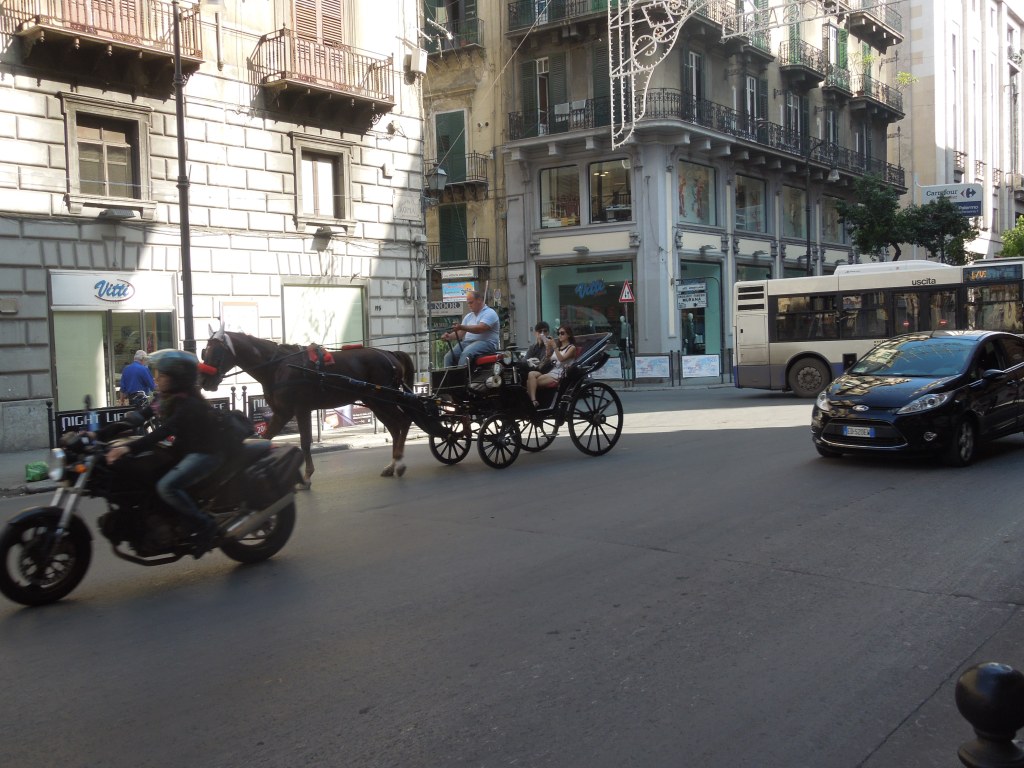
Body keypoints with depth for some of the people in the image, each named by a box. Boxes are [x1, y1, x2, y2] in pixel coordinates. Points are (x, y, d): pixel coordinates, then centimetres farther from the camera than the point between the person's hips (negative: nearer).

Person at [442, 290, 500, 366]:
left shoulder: (489, 313, -2)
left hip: (486, 342, -7)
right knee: (448, 357, -15)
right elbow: (460, 333, 15)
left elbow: (480, 328, -19)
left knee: (466, 354, -36)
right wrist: (450, 336, -7)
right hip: (467, 342, 7)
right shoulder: (468, 316, 22)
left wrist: (462, 327, -29)